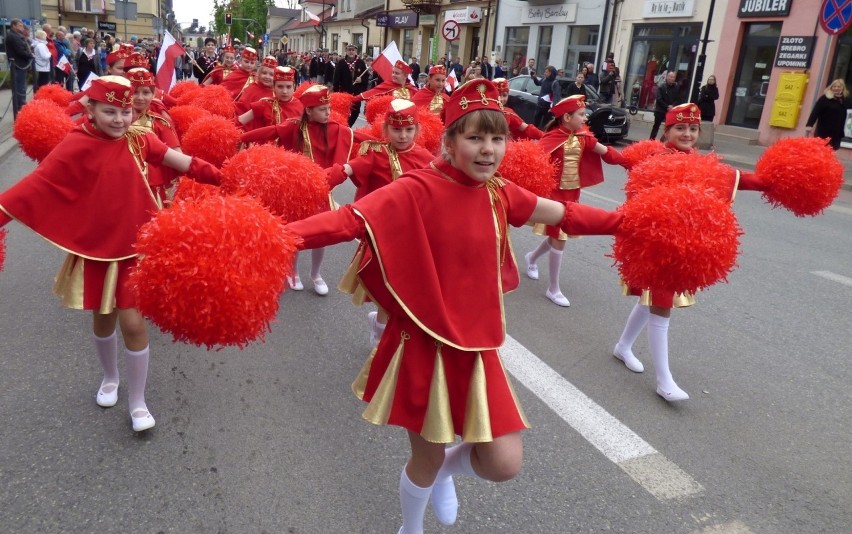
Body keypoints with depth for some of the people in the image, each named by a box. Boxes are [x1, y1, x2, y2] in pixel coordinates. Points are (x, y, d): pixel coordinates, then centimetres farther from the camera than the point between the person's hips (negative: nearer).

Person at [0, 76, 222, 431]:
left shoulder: (138, 140, -3)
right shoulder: (77, 146, -13)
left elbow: (180, 161, -8)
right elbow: (36, 186, -19)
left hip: (135, 247, 1)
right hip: (96, 248, -1)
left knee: (133, 322, -1)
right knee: (103, 319, 16)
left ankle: (137, 401, 18)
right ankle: (110, 378, 45)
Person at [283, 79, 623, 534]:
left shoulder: (499, 193, 2)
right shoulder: (418, 189, -17)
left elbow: (565, 214, 15)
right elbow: (350, 219, -28)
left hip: (476, 346, 5)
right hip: (426, 344, -5)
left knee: (504, 464, 5)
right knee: (426, 460, 13)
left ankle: (447, 469, 42)